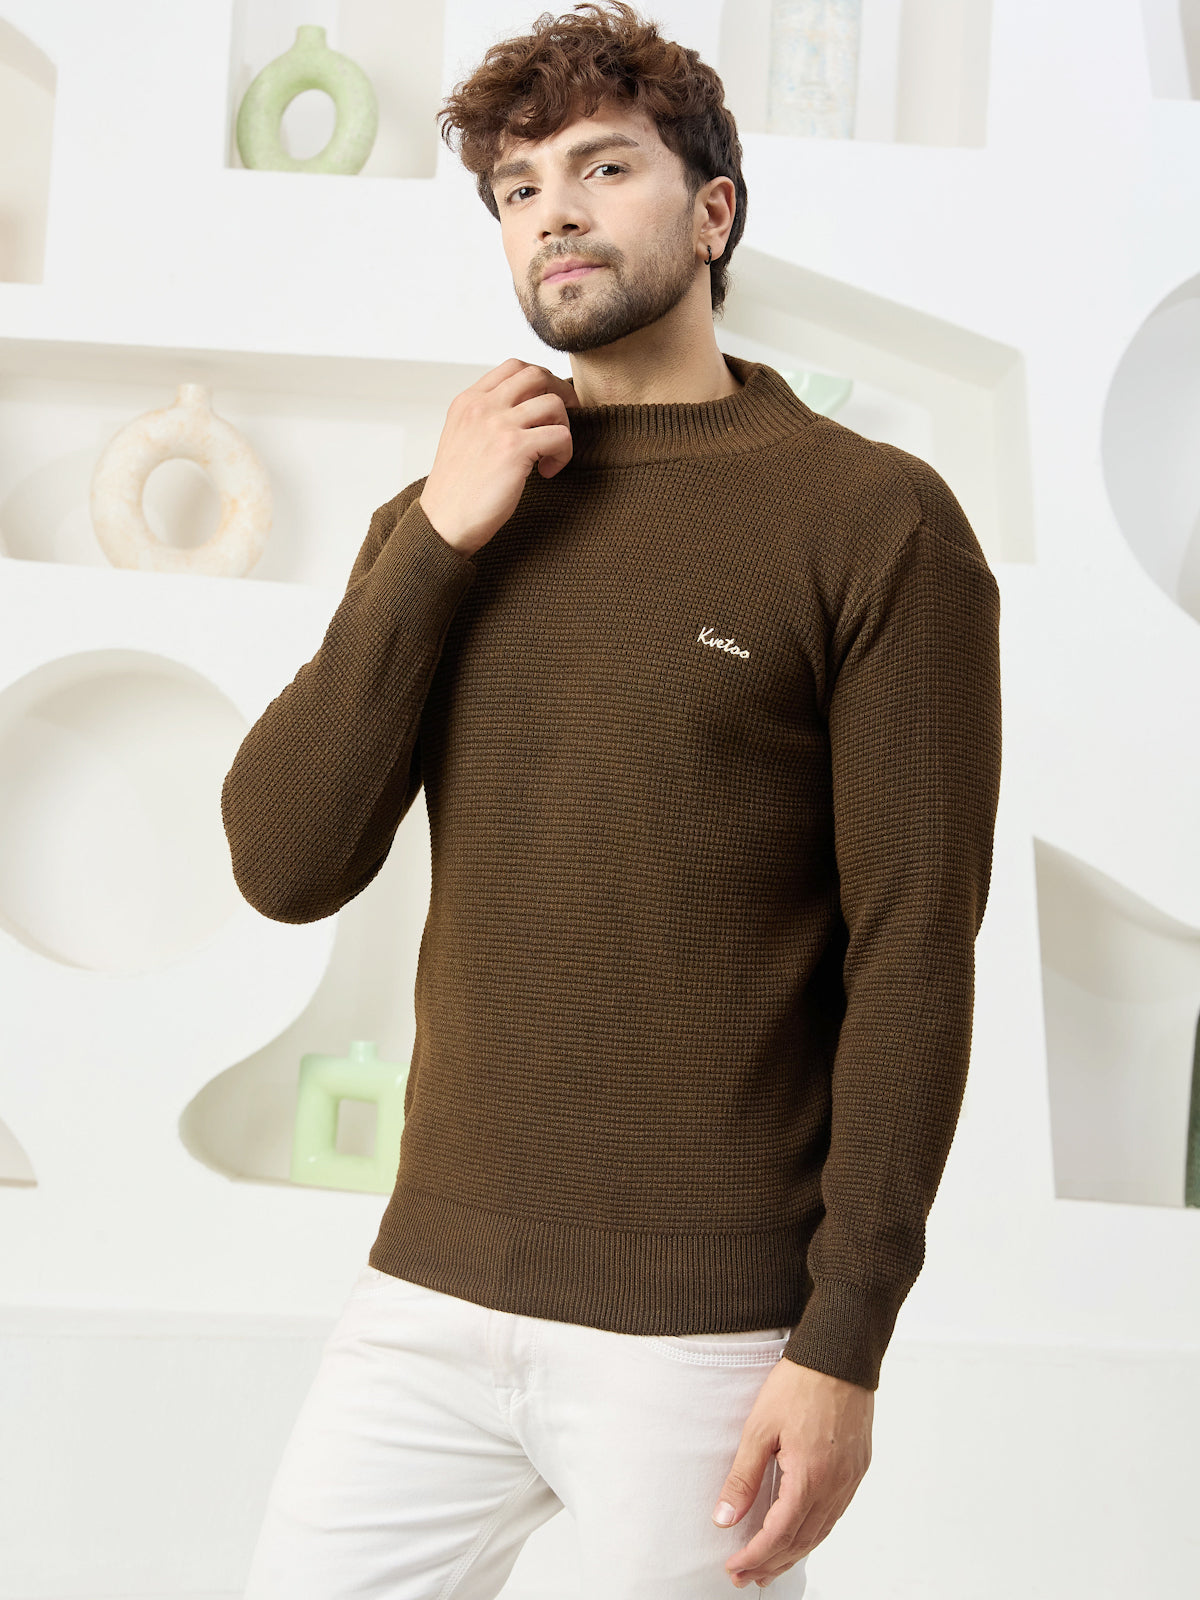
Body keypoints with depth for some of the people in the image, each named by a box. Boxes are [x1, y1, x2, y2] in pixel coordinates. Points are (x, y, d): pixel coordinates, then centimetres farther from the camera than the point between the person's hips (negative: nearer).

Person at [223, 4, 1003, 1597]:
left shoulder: (876, 520, -6)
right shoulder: (442, 520, 10)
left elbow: (915, 960, -9)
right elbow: (285, 865, 0)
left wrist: (845, 1344, -13)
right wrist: (438, 543, -7)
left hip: (710, 1330, -4)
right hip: (432, 1294, 5)